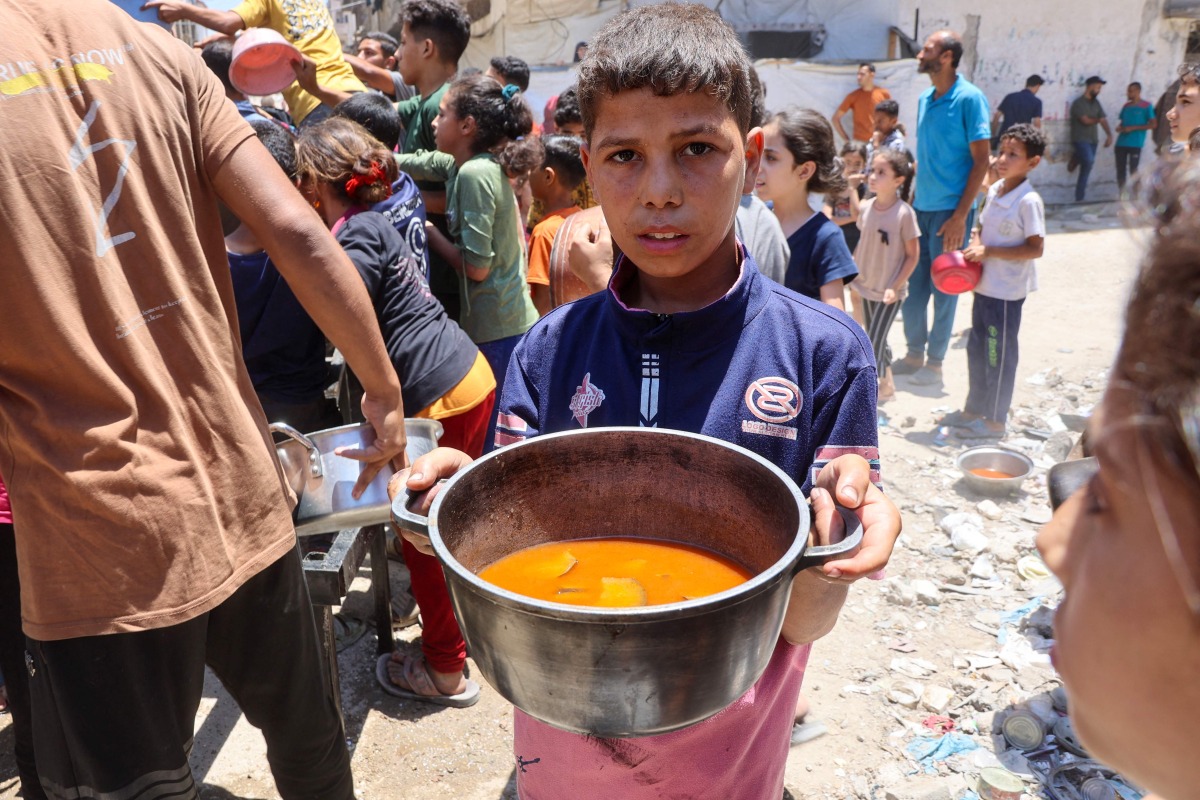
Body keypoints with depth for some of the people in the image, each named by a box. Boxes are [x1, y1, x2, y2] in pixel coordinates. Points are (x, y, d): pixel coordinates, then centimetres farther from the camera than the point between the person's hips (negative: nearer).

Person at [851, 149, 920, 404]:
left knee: (874, 345, -6)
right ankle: (887, 386, 32)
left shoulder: (904, 212, -16)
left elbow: (913, 255, -10)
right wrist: (855, 282, 9)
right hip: (867, 288, 6)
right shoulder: (867, 207, -1)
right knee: (877, 343, 16)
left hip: (889, 292, -5)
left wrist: (895, 287, -16)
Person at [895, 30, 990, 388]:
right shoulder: (925, 99, 10)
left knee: (944, 288, 3)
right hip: (921, 208, 6)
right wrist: (911, 199, 13)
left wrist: (961, 215, -16)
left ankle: (934, 362, 15)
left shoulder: (969, 98, -10)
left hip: (950, 210, -6)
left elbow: (981, 161, -11)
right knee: (913, 286, 11)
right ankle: (914, 353, 26)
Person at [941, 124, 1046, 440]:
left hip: (1007, 292, -8)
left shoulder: (1029, 201, -17)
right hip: (984, 285, 8)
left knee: (999, 354, 3)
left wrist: (989, 251, -23)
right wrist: (974, 250, -4)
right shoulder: (994, 190, 6)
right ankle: (974, 409, 33)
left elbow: (1035, 248, -19)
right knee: (977, 349, 17)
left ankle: (995, 421, 17)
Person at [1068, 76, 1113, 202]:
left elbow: (1103, 120, 8)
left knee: (1086, 170, 7)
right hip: (1080, 139, -7)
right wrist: (1097, 120, 5)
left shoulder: (1096, 103, 13)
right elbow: (1086, 120, -16)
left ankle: (1079, 198, 15)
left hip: (1092, 140, 7)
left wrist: (1109, 135, -7)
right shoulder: (1079, 102, -9)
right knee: (1089, 160, -30)